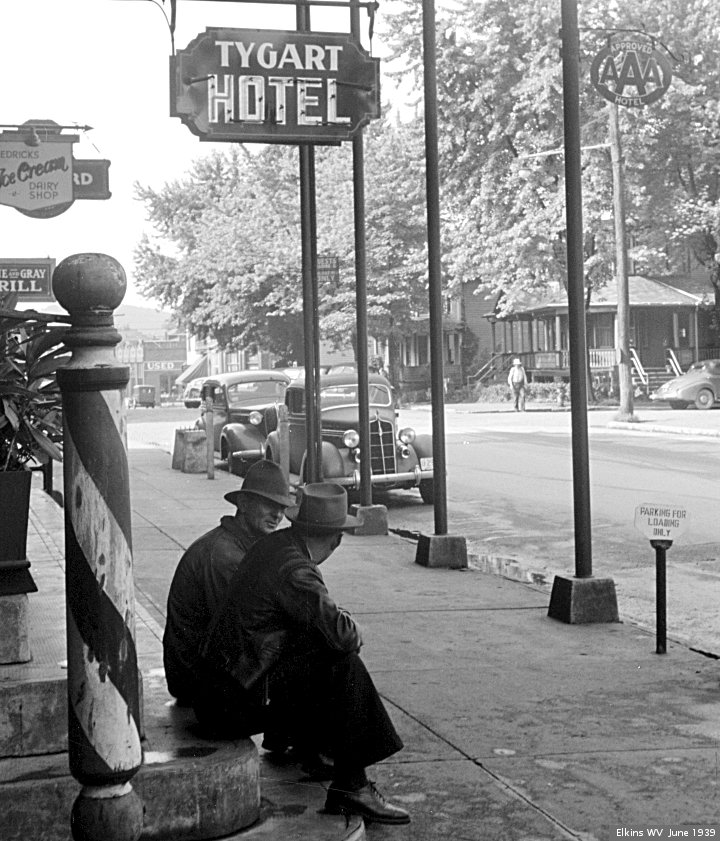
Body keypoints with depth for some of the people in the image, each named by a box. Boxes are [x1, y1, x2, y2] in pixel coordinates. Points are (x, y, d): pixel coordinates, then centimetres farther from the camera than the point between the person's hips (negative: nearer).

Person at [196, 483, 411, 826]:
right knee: (342, 666, -13)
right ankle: (350, 785, -8)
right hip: (242, 703, -10)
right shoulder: (293, 571, -22)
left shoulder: (274, 544, 7)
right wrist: (352, 627, -6)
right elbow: (343, 636, -27)